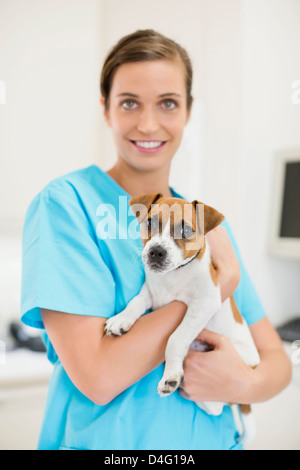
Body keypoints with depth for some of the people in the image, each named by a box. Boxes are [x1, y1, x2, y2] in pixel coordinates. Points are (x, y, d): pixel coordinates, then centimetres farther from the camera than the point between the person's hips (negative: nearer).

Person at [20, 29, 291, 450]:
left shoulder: (209, 225, -1)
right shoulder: (65, 202, -17)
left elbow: (276, 357, 0)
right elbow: (96, 377, -24)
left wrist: (247, 383, -21)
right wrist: (220, 284, -20)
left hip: (210, 438, 5)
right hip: (105, 440, -4)